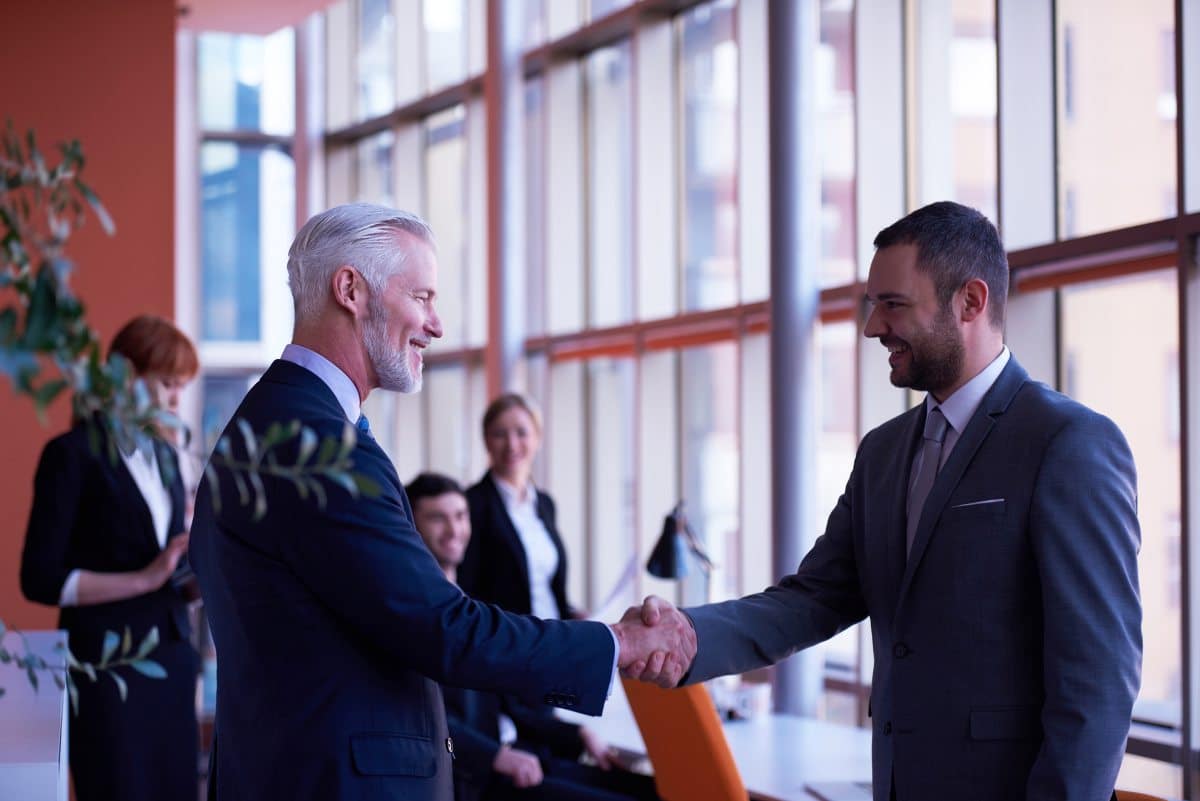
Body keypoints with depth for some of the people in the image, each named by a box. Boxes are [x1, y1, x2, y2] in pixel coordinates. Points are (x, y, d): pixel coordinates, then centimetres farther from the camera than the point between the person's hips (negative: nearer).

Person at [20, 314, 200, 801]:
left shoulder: (163, 454, 14)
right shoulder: (73, 455, -7)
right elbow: (40, 579, -12)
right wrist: (144, 579, -19)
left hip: (171, 655, 6)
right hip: (107, 664, -6)